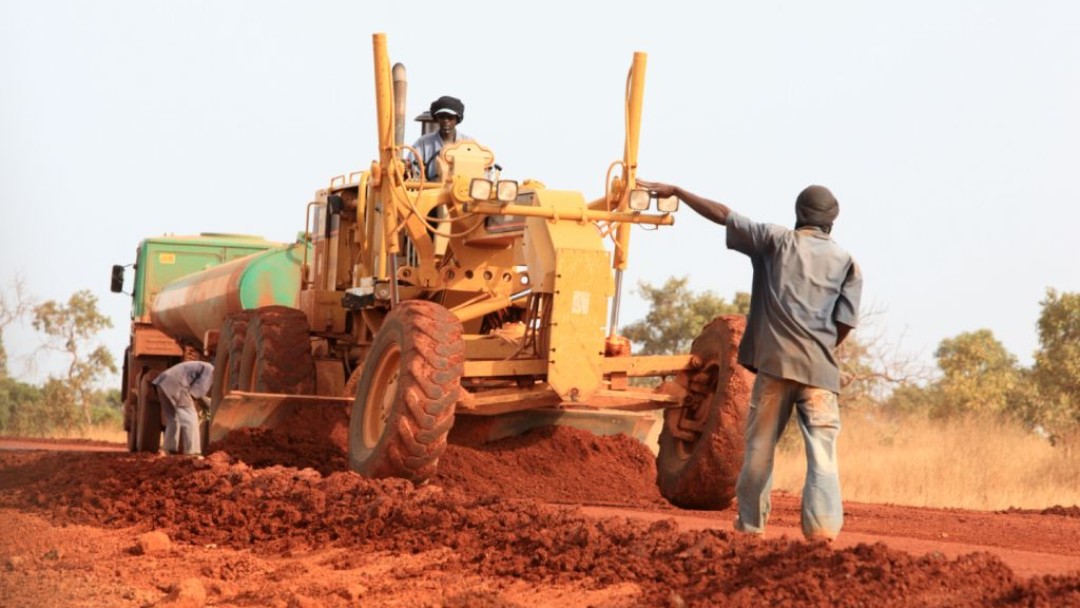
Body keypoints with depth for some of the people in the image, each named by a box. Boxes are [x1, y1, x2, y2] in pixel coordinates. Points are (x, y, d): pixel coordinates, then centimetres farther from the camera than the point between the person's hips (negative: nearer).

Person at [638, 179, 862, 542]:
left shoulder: (776, 241, 9)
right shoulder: (846, 263, 9)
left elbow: (723, 215, 11)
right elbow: (845, 323, 4)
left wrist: (676, 192, 19)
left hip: (775, 362, 0)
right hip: (819, 369, 0)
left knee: (761, 445, 9)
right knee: (822, 449, -3)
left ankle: (751, 522, 12)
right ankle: (823, 525, -16)